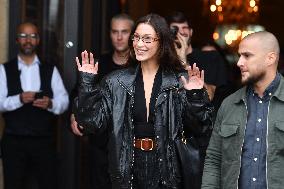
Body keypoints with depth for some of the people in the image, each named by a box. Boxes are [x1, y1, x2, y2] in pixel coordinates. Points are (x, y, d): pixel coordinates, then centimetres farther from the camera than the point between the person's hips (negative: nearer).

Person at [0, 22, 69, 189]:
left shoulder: (51, 70, 10)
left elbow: (64, 100, 2)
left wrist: (50, 103, -19)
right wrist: (19, 99, -22)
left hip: (44, 141, 1)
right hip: (14, 141, -1)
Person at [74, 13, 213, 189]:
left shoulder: (180, 83, -3)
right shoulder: (117, 82, 2)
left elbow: (201, 127, -6)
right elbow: (92, 121, -3)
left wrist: (196, 96, -20)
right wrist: (87, 84, -10)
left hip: (166, 170, -1)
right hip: (129, 171, 2)